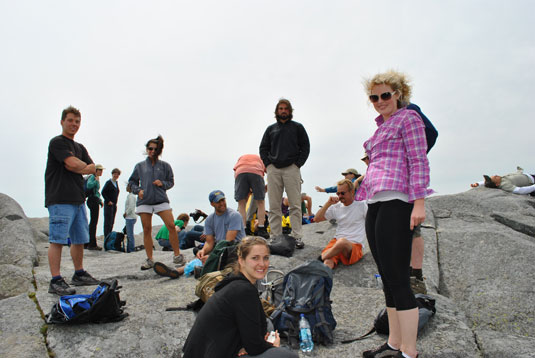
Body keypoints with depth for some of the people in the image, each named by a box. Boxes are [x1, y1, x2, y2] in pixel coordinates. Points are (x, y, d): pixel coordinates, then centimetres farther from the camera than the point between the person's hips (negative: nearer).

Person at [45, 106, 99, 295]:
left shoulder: (80, 148, 21)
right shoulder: (57, 142, -3)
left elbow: (95, 170, 10)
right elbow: (73, 164, -17)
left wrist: (80, 167, -7)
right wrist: (87, 166, 3)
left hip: (78, 199, 8)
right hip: (60, 199, -8)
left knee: (79, 239, 13)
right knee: (58, 240, -8)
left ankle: (79, 274, 24)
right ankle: (56, 281, -6)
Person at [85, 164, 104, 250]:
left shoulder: (97, 179, 21)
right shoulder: (92, 177, -7)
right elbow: (89, 185, -27)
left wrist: (100, 200, 22)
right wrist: (96, 181, -16)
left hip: (95, 201, 10)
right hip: (93, 200, -10)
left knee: (92, 222, 11)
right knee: (94, 222, -9)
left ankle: (87, 243, 17)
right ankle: (92, 244, -7)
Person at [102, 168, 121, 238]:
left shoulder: (116, 183, 15)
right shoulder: (108, 182, -7)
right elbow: (103, 192, -11)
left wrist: (115, 202, 15)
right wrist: (108, 201, -13)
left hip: (114, 204, 7)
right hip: (109, 204, -7)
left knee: (112, 222, 8)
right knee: (108, 221, -7)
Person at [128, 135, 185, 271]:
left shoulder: (165, 166, 10)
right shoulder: (140, 166, 12)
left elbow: (171, 182, 13)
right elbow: (132, 182, 18)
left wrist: (162, 183, -7)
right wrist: (138, 190, -1)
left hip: (161, 200, -1)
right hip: (144, 201, 1)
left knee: (171, 226, -11)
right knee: (147, 230, 2)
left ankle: (177, 255, -1)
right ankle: (149, 259, 10)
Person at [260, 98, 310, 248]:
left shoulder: (297, 127, 12)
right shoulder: (271, 129, 18)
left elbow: (305, 147, 7)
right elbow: (263, 148, 19)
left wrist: (298, 164, -4)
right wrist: (267, 164, 4)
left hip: (291, 168, -2)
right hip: (273, 169, 3)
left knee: (295, 205, -6)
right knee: (274, 206, 1)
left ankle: (297, 237, -3)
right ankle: (275, 237, 6)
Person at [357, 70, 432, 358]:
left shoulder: (408, 118, 1)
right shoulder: (382, 126, 25)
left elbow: (419, 162, -9)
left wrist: (418, 202, -17)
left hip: (395, 202, -9)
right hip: (375, 204, 9)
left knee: (397, 278, -8)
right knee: (387, 278, 11)